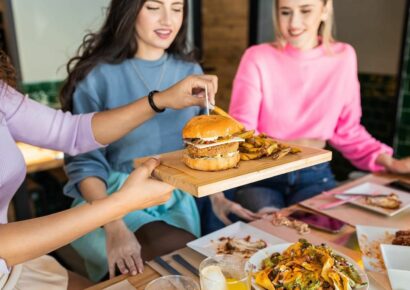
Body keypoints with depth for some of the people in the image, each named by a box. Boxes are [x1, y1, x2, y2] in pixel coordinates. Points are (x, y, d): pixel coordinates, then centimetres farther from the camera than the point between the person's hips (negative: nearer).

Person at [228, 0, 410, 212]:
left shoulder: (343, 57, -1)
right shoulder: (257, 58, -9)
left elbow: (348, 130, 7)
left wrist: (389, 162, -5)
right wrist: (295, 145, -17)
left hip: (315, 176, 2)